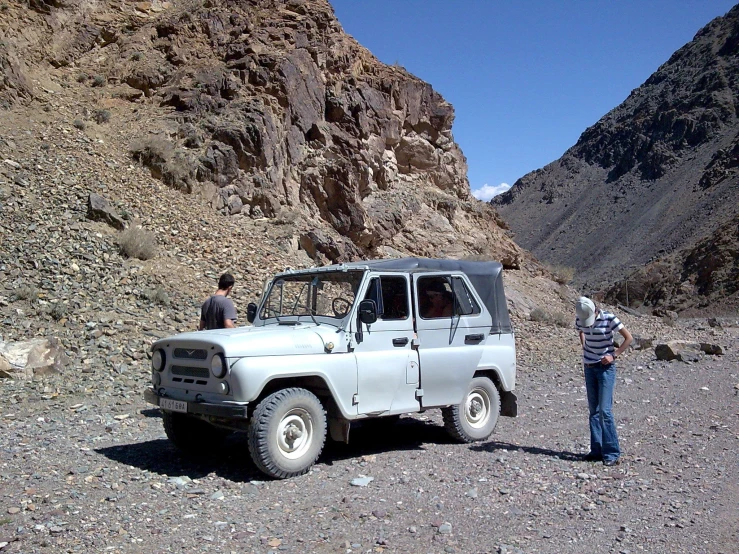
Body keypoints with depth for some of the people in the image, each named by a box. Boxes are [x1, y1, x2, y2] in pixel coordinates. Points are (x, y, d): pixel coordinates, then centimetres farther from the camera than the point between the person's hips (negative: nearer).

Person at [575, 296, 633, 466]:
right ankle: (596, 450, 13)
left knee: (604, 410, -11)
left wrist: (614, 355, -14)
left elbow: (629, 338, -7)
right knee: (593, 410, 7)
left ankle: (612, 453, -5)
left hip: (606, 368, -5)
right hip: (589, 367, 5)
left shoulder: (609, 318, -14)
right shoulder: (580, 320, 0)